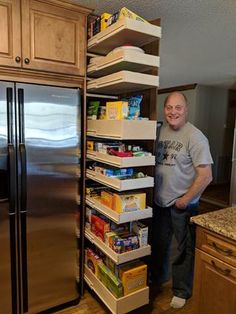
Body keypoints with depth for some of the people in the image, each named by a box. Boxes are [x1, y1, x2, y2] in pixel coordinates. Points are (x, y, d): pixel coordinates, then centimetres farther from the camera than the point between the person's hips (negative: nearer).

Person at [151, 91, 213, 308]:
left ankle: (181, 292, 35)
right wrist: (152, 192, 5)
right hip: (160, 202, 6)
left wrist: (185, 199, -15)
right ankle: (158, 278, 48)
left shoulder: (195, 137, -16)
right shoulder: (161, 132, 2)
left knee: (184, 249, 13)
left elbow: (205, 176, -19)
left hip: (183, 205, -5)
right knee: (158, 244, 23)